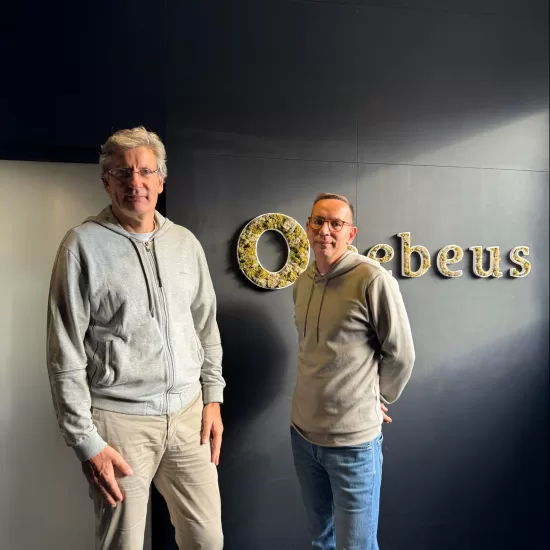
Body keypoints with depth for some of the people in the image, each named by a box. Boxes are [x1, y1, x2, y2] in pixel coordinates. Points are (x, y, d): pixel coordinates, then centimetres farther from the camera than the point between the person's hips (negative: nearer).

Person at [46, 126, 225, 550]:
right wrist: (86, 441, -9)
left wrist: (213, 397, 8)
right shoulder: (84, 244, -8)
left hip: (189, 413, 4)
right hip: (120, 419, -3)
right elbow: (66, 355, -8)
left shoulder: (185, 242, 5)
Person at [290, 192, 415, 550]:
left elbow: (401, 355, -10)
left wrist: (377, 401, 3)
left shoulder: (372, 279, -16)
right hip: (302, 432, 6)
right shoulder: (303, 282, 5)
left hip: (354, 440, -6)